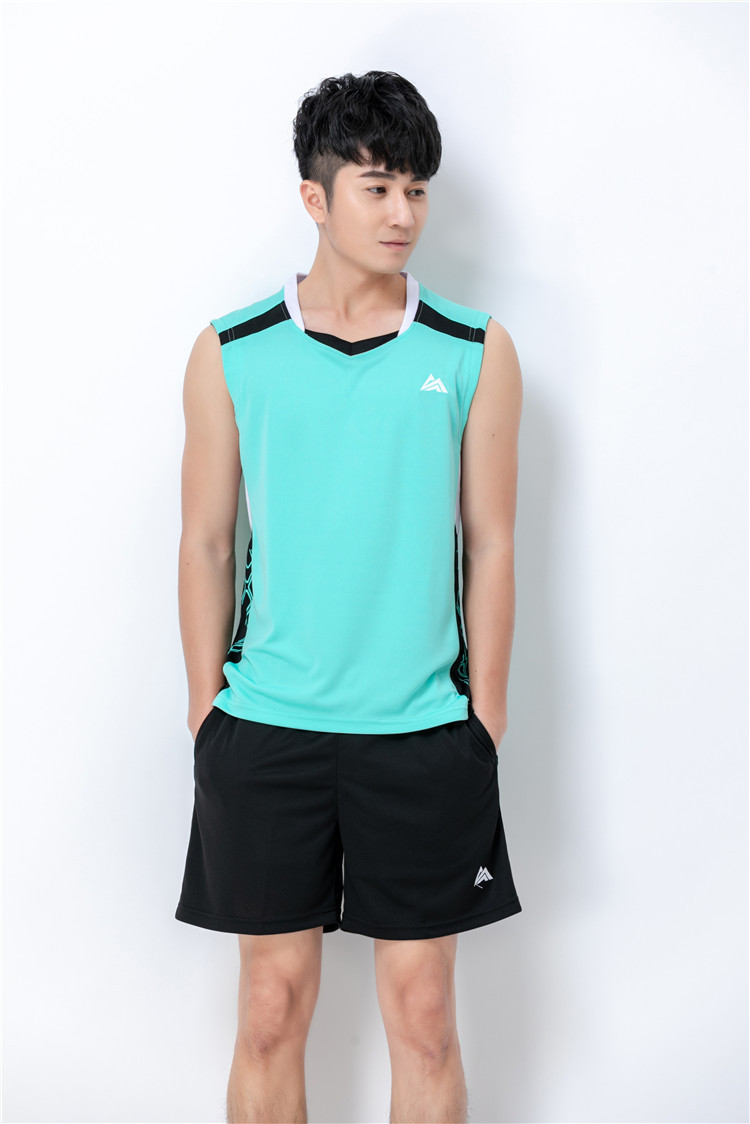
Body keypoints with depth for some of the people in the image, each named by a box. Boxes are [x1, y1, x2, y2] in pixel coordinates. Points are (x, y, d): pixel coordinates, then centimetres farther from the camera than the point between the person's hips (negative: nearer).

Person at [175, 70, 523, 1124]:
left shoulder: (475, 350, 2)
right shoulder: (230, 353, 2)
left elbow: (490, 544, 4)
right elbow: (206, 543, 6)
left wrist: (484, 722, 2)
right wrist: (207, 715, 3)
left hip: (424, 734, 0)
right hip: (267, 727, 0)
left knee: (423, 1009, 8)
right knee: (273, 1005, 9)